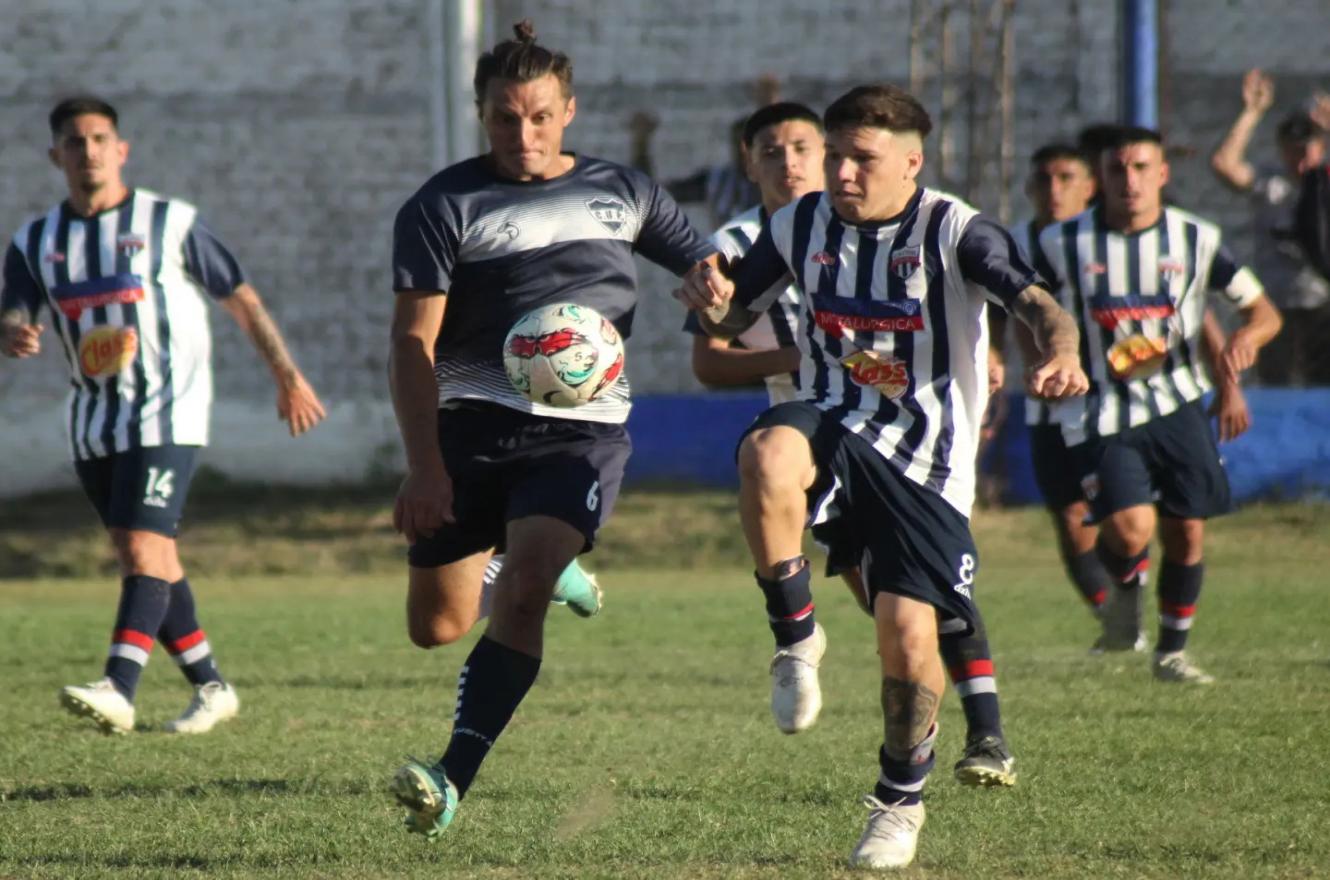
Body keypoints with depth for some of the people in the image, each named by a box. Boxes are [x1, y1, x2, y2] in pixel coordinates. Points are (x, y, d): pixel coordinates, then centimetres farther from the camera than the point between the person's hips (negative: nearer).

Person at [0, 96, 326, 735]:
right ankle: (210, 687, 20)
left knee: (144, 548, -19)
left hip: (166, 413, -6)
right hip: (92, 425, 6)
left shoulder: (169, 223, -3)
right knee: (145, 558, 9)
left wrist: (286, 376, 5)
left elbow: (241, 298, 4)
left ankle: (118, 691, -31)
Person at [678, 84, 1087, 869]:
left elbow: (1036, 303, -22)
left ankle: (902, 799, 18)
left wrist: (1061, 354, -45)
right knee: (768, 455, -35)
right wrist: (714, 304, -12)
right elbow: (735, 319, 13)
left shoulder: (954, 232, -11)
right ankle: (796, 637, -15)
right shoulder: (802, 226, 2)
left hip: (925, 457, -2)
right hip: (835, 422, 2)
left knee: (908, 634, -8)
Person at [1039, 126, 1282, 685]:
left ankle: (1172, 651, 22)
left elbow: (1263, 311, 5)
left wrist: (1243, 339, -18)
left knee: (1187, 532, 1)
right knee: (1130, 529, -18)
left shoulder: (1196, 240, 1)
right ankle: (1125, 590, 18)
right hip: (1098, 417, -2)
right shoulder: (1062, 244, -2)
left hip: (1175, 407, 2)